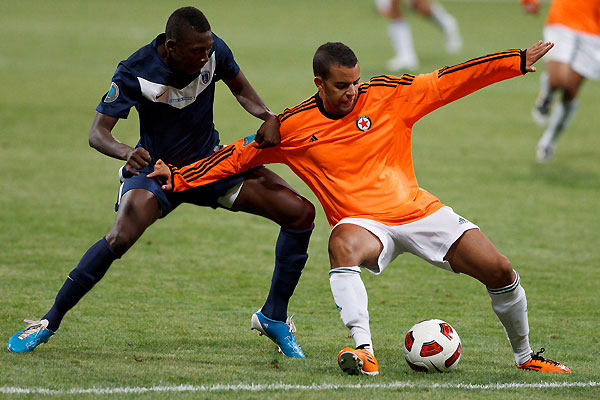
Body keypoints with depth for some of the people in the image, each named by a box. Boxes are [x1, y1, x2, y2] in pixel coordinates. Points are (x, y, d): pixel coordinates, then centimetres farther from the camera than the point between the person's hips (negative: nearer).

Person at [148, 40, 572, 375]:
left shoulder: (388, 95, -4)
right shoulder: (293, 126, -3)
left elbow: (451, 81, -2)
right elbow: (239, 154, 6)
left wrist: (518, 61, -6)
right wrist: (179, 177, -1)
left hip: (419, 210, 2)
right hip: (364, 222, -2)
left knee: (500, 272, -9)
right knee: (342, 245, -40)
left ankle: (525, 355, 16)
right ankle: (365, 352, -46)